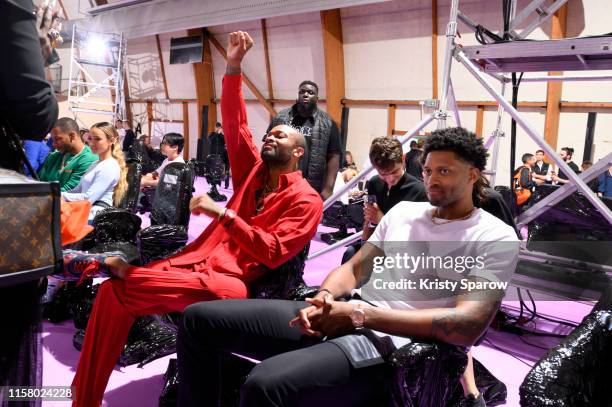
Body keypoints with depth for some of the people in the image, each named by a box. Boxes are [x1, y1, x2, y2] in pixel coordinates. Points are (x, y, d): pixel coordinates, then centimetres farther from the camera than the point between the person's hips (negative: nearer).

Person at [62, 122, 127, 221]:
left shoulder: (110, 167, -8)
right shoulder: (95, 164, 24)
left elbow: (88, 199, -15)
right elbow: (78, 190, 23)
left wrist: (60, 195, -11)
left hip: (95, 216, -9)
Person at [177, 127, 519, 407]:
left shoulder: (496, 238, -2)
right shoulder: (403, 210, 18)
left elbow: (467, 325, -16)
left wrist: (361, 313, -19)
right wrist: (325, 298, -8)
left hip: (393, 343, -7)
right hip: (344, 317, 7)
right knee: (200, 317, -3)